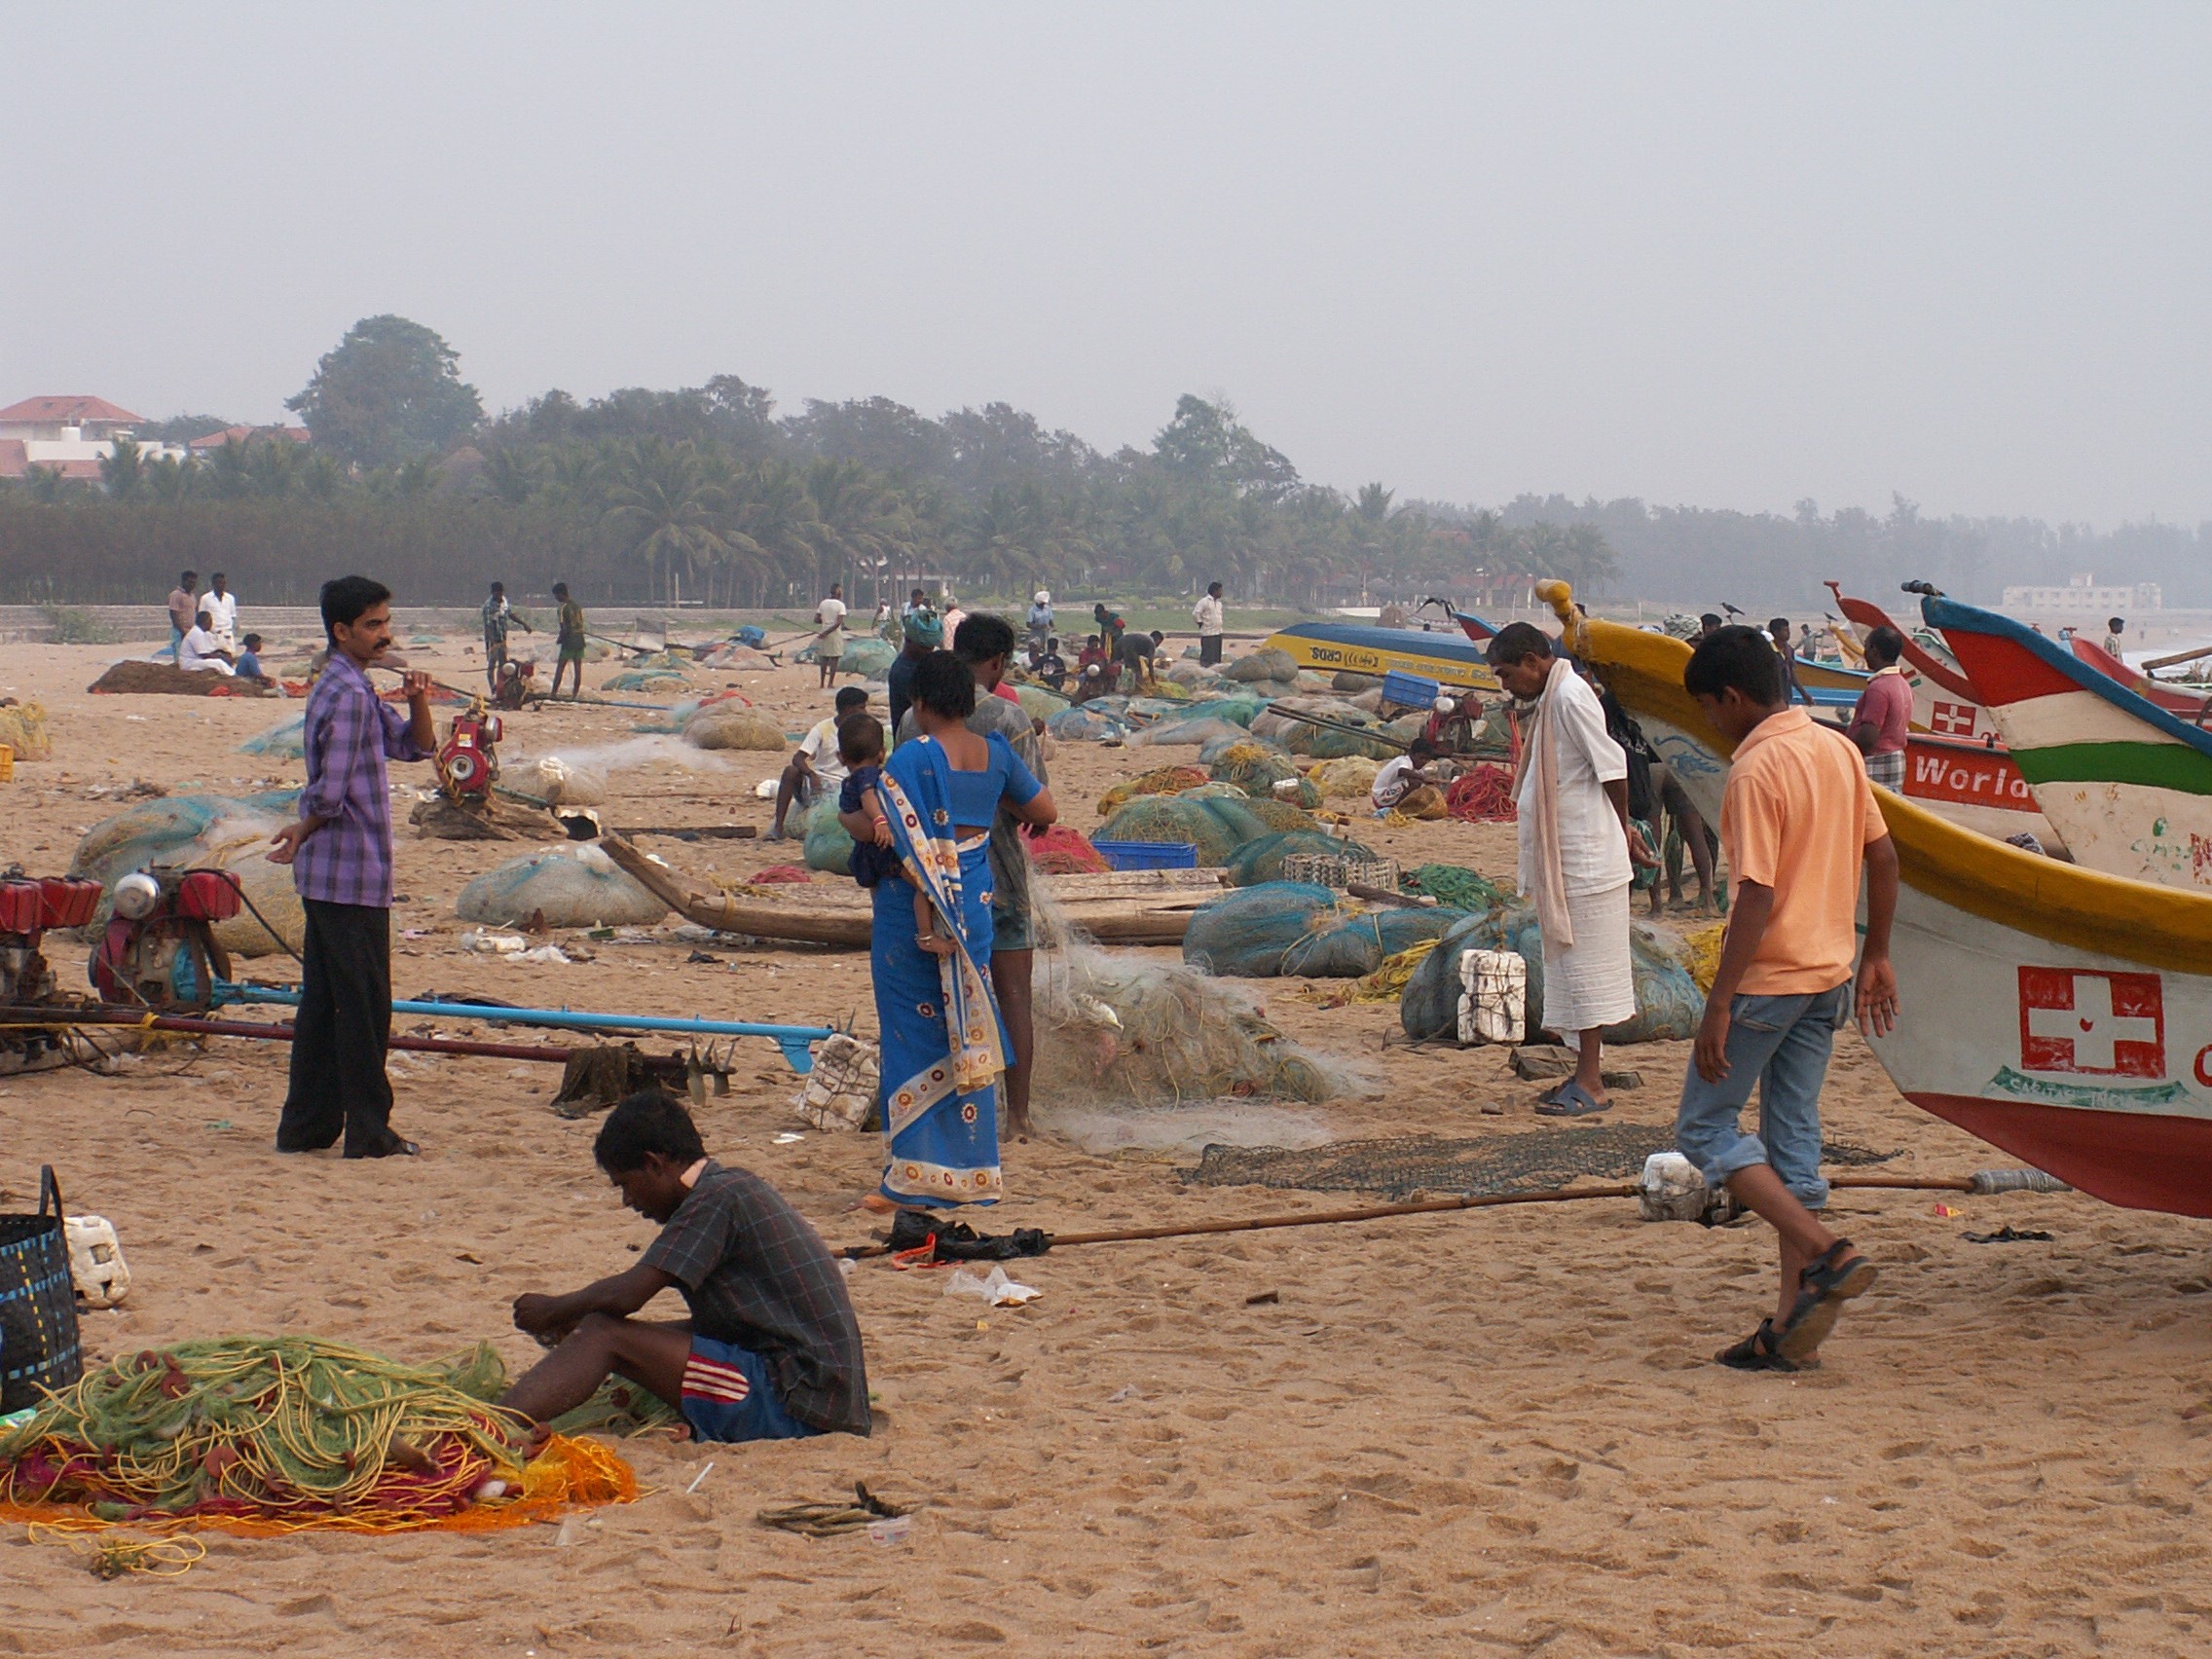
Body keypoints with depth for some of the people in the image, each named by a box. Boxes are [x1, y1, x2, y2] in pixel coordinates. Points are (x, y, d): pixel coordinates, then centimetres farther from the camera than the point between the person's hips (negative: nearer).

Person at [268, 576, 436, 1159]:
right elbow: (332, 794, -20)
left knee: (323, 1001, 12)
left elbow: (416, 746, 20)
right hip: (352, 874, -10)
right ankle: (368, 1130, 1)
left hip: (325, 873, 10)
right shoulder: (348, 693, -15)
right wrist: (302, 835, -2)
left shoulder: (354, 689, 16)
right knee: (364, 1005, -4)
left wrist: (418, 701, 1)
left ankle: (306, 1125, 16)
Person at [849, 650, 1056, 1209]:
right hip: (975, 906, 5)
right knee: (967, 1035, 11)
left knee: (913, 1036, 0)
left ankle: (913, 1179, 0)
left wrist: (847, 818, 3)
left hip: (913, 909, -5)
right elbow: (1045, 812, 15)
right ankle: (971, 1175, 15)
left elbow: (877, 826, -19)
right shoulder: (995, 753, 5)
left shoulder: (915, 755, -12)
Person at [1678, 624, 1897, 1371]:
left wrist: (1718, 1006, -20)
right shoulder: (1837, 749, 7)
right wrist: (1876, 956, 21)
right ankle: (1792, 1323, 11)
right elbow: (1882, 855, 13)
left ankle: (1825, 1253, -9)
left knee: (1705, 1126, 4)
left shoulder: (1756, 770, -18)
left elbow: (1757, 897, -22)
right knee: (1793, 1136, 11)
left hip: (1768, 975, -8)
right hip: (1829, 973, 8)